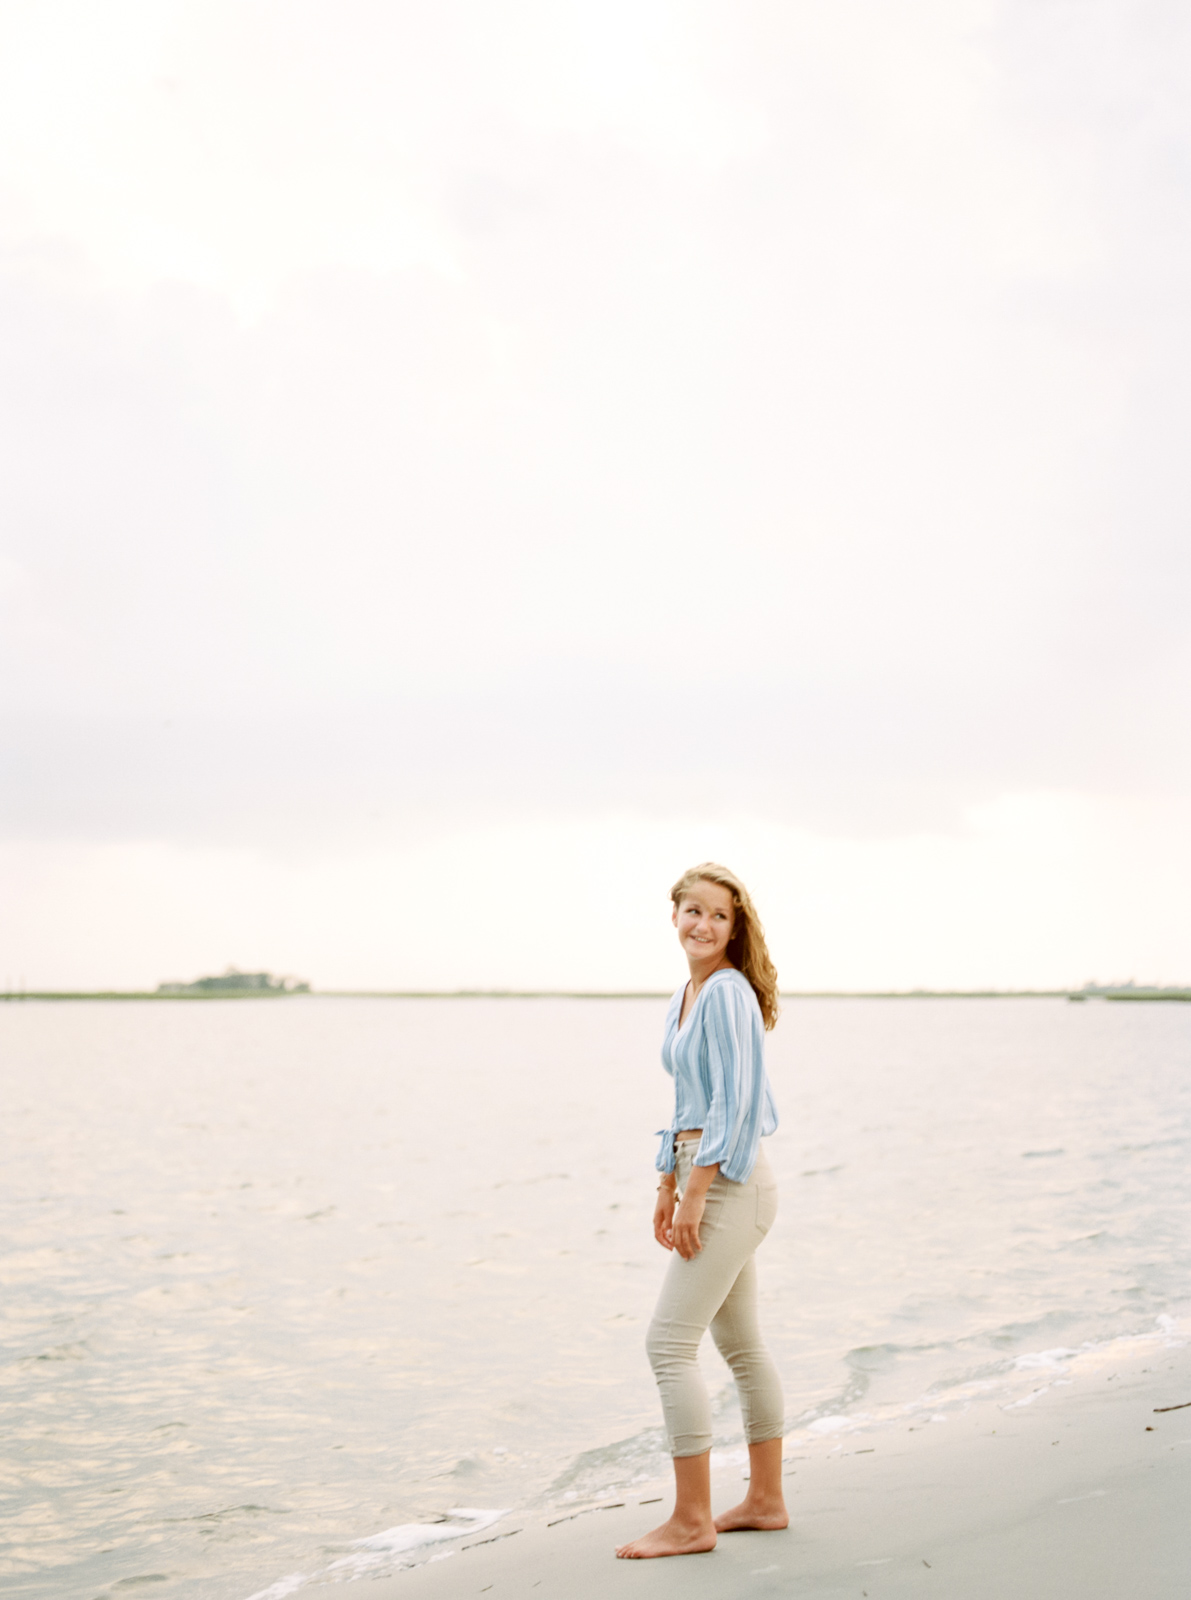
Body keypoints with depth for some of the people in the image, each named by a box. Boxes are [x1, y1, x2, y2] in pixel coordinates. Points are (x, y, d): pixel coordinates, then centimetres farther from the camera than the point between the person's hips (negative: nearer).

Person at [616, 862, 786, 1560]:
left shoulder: (728, 992, -15)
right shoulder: (686, 996, 14)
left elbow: (734, 1103, -20)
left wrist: (696, 1194, -19)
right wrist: (668, 1187, 20)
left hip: (730, 1182, -10)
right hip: (704, 1178, 10)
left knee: (670, 1343, -9)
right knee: (741, 1343, 14)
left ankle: (692, 1521, -2)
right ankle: (766, 1500, 24)